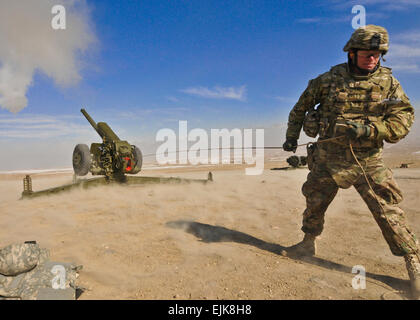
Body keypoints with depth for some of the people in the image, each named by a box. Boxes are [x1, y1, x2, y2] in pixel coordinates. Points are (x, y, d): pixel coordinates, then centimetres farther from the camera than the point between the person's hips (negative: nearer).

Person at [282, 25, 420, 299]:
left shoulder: (388, 82, -2)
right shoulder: (329, 79, -2)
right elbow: (302, 106, 10)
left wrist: (369, 129, -24)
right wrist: (291, 137, 11)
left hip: (367, 160, -1)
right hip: (327, 158, 2)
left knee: (389, 211, -4)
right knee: (314, 203, 14)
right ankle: (308, 244, 37)